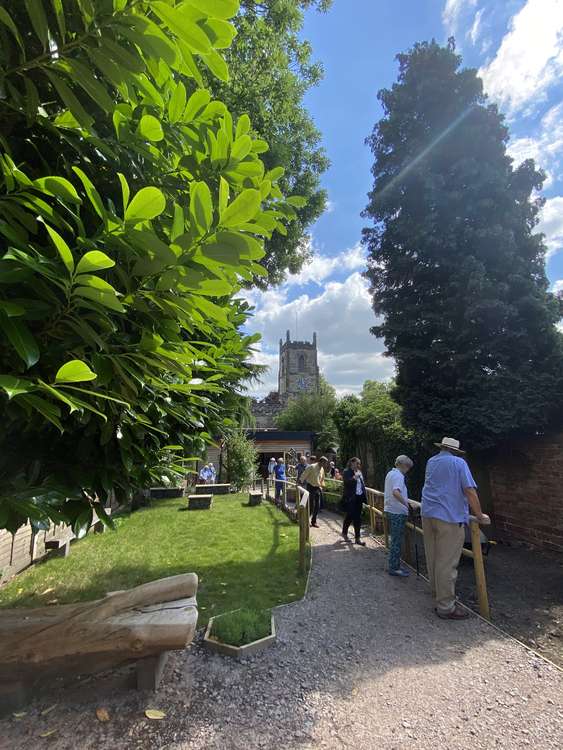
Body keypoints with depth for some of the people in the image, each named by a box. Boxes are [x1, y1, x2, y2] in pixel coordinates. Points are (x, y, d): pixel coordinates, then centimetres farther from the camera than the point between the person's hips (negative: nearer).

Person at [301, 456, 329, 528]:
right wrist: (304, 484, -7)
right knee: (311, 505, -7)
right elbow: (303, 476, -13)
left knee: (317, 506, 5)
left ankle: (314, 521, 17)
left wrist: (321, 486, 16)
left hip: (317, 488, 7)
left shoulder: (322, 469, 7)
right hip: (310, 487, -7)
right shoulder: (312, 467, -16)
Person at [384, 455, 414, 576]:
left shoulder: (390, 473, 13)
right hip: (398, 512, -10)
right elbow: (396, 492, -35)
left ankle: (394, 565, 27)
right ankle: (394, 568, 8)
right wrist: (406, 504, -32)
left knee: (395, 539, 18)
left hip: (389, 510, 10)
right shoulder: (399, 476, -18)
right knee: (397, 540, 0)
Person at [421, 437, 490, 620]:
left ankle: (436, 593, 31)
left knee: (432, 558, 16)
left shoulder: (431, 462, 15)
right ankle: (445, 606, 5)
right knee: (447, 563, -1)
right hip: (449, 517, -7)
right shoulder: (458, 463, -5)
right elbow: (470, 490, -11)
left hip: (428, 514, 7)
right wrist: (480, 516, -1)